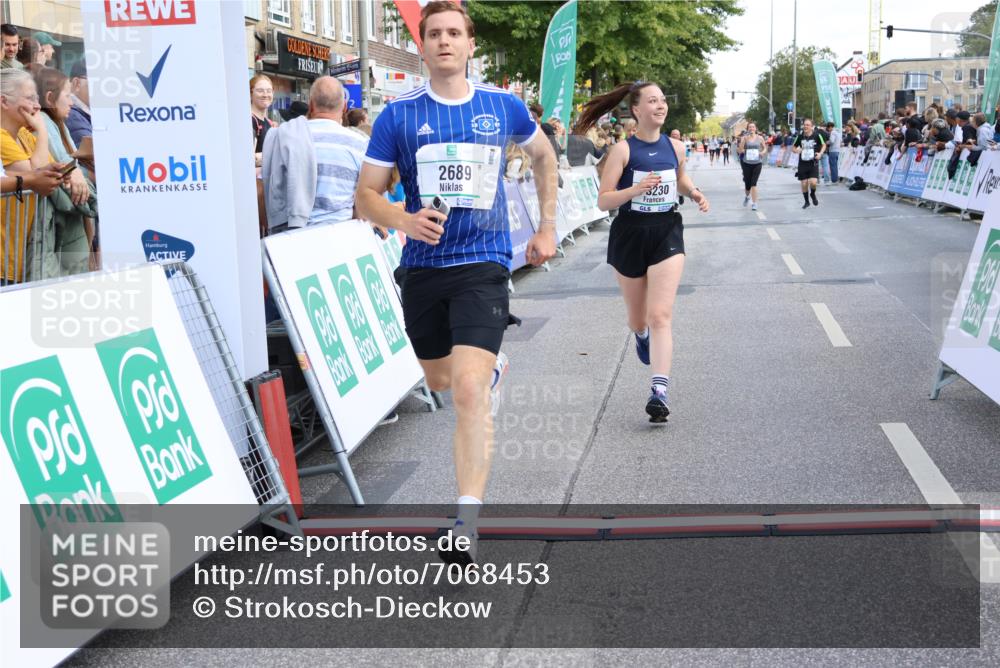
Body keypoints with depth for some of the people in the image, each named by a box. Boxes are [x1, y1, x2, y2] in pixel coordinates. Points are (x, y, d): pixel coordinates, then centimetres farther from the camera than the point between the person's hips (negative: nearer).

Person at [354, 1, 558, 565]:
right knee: (439, 381, 20)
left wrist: (547, 227, 17)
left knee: (468, 390, -19)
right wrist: (402, 220, -22)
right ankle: (493, 362, 57)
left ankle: (468, 523, -16)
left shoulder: (504, 106, 2)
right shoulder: (399, 114, -1)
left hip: (483, 264, -2)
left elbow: (544, 156, 22)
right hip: (423, 266, 3)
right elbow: (367, 195, -1)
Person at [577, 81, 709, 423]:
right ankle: (642, 335, 54)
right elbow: (603, 200, -12)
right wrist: (635, 189, -28)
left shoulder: (675, 147, 4)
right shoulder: (623, 149, -8)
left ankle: (659, 390, -19)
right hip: (630, 233, -1)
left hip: (667, 232, 1)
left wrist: (694, 193, 5)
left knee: (660, 315, -14)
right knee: (638, 318, 15)